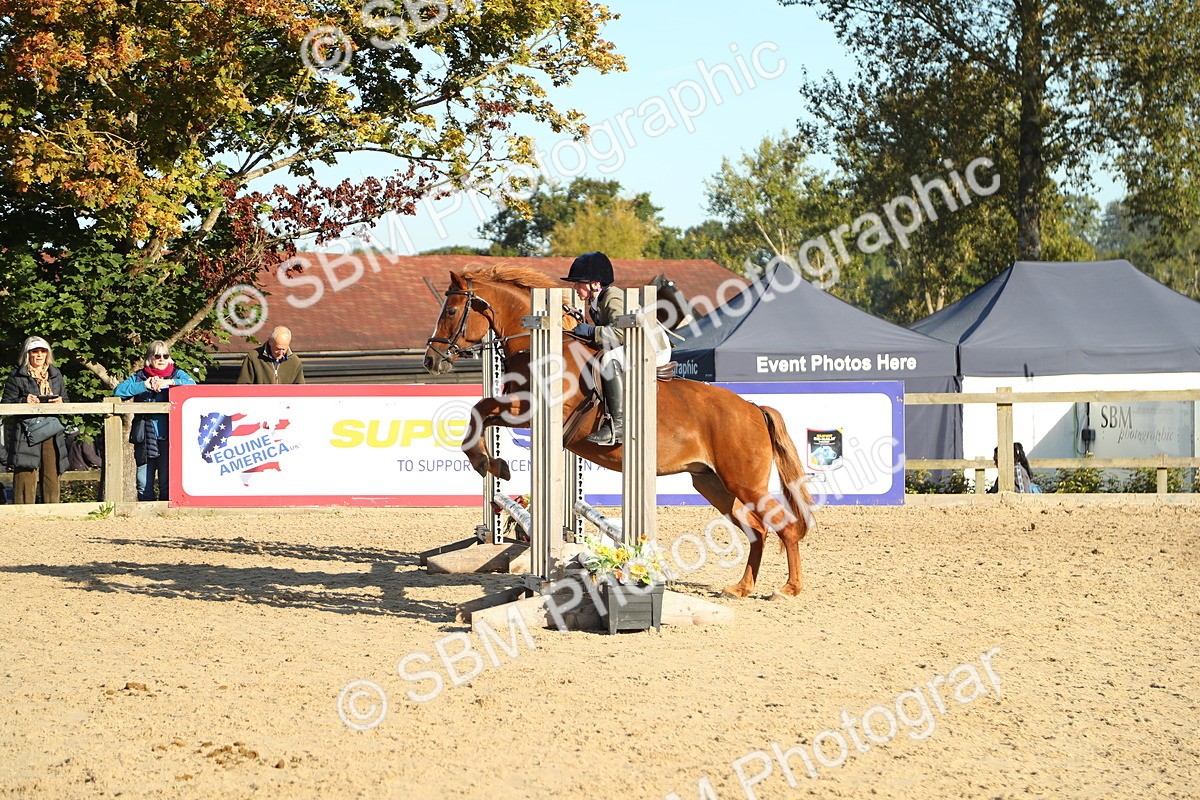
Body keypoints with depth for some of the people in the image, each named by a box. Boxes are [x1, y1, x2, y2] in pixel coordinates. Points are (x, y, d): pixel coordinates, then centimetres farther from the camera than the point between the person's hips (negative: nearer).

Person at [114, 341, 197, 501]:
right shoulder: (139, 377, 11)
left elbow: (192, 385, -9)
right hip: (145, 438, 1)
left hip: (167, 437, -1)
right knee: (144, 484, 1)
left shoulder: (177, 375, 10)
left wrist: (169, 382, -18)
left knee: (167, 482, 0)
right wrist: (144, 386, -10)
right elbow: (118, 390, -2)